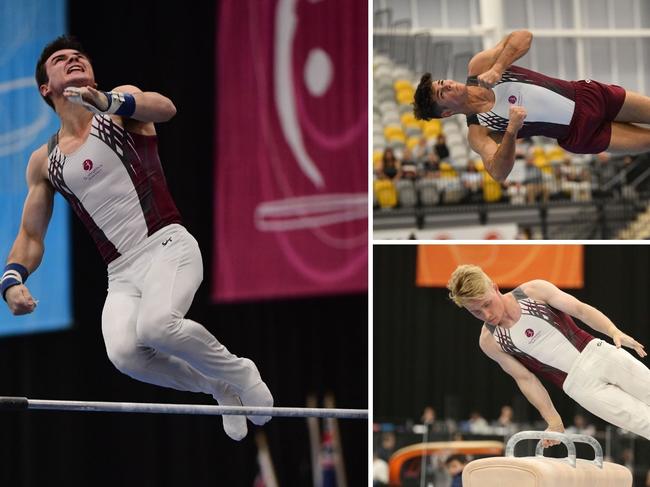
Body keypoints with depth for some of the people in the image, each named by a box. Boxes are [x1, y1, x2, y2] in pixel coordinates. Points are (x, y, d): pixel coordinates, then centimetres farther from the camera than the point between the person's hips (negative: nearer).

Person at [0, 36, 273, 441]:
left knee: (155, 326, -34)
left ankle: (241, 375, -6)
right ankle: (219, 388, -2)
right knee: (124, 353, -28)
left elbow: (165, 108, -18)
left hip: (168, 246, -3)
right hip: (122, 275, 3)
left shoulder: (120, 106, 6)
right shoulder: (44, 162, 17)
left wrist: (107, 102, -38)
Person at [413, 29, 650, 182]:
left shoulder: (478, 67, -8)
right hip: (580, 133, -4)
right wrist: (511, 131, -47)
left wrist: (497, 68, -30)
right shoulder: (478, 133, -17)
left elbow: (523, 37, -14)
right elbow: (498, 173, -31)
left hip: (584, 93, 4)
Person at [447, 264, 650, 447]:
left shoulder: (533, 291, -5)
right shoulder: (489, 342, -2)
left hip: (597, 354, 1)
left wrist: (615, 332, -21)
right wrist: (554, 421, -1)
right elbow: (525, 379, 3)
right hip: (579, 384, -1)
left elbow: (580, 309, -5)